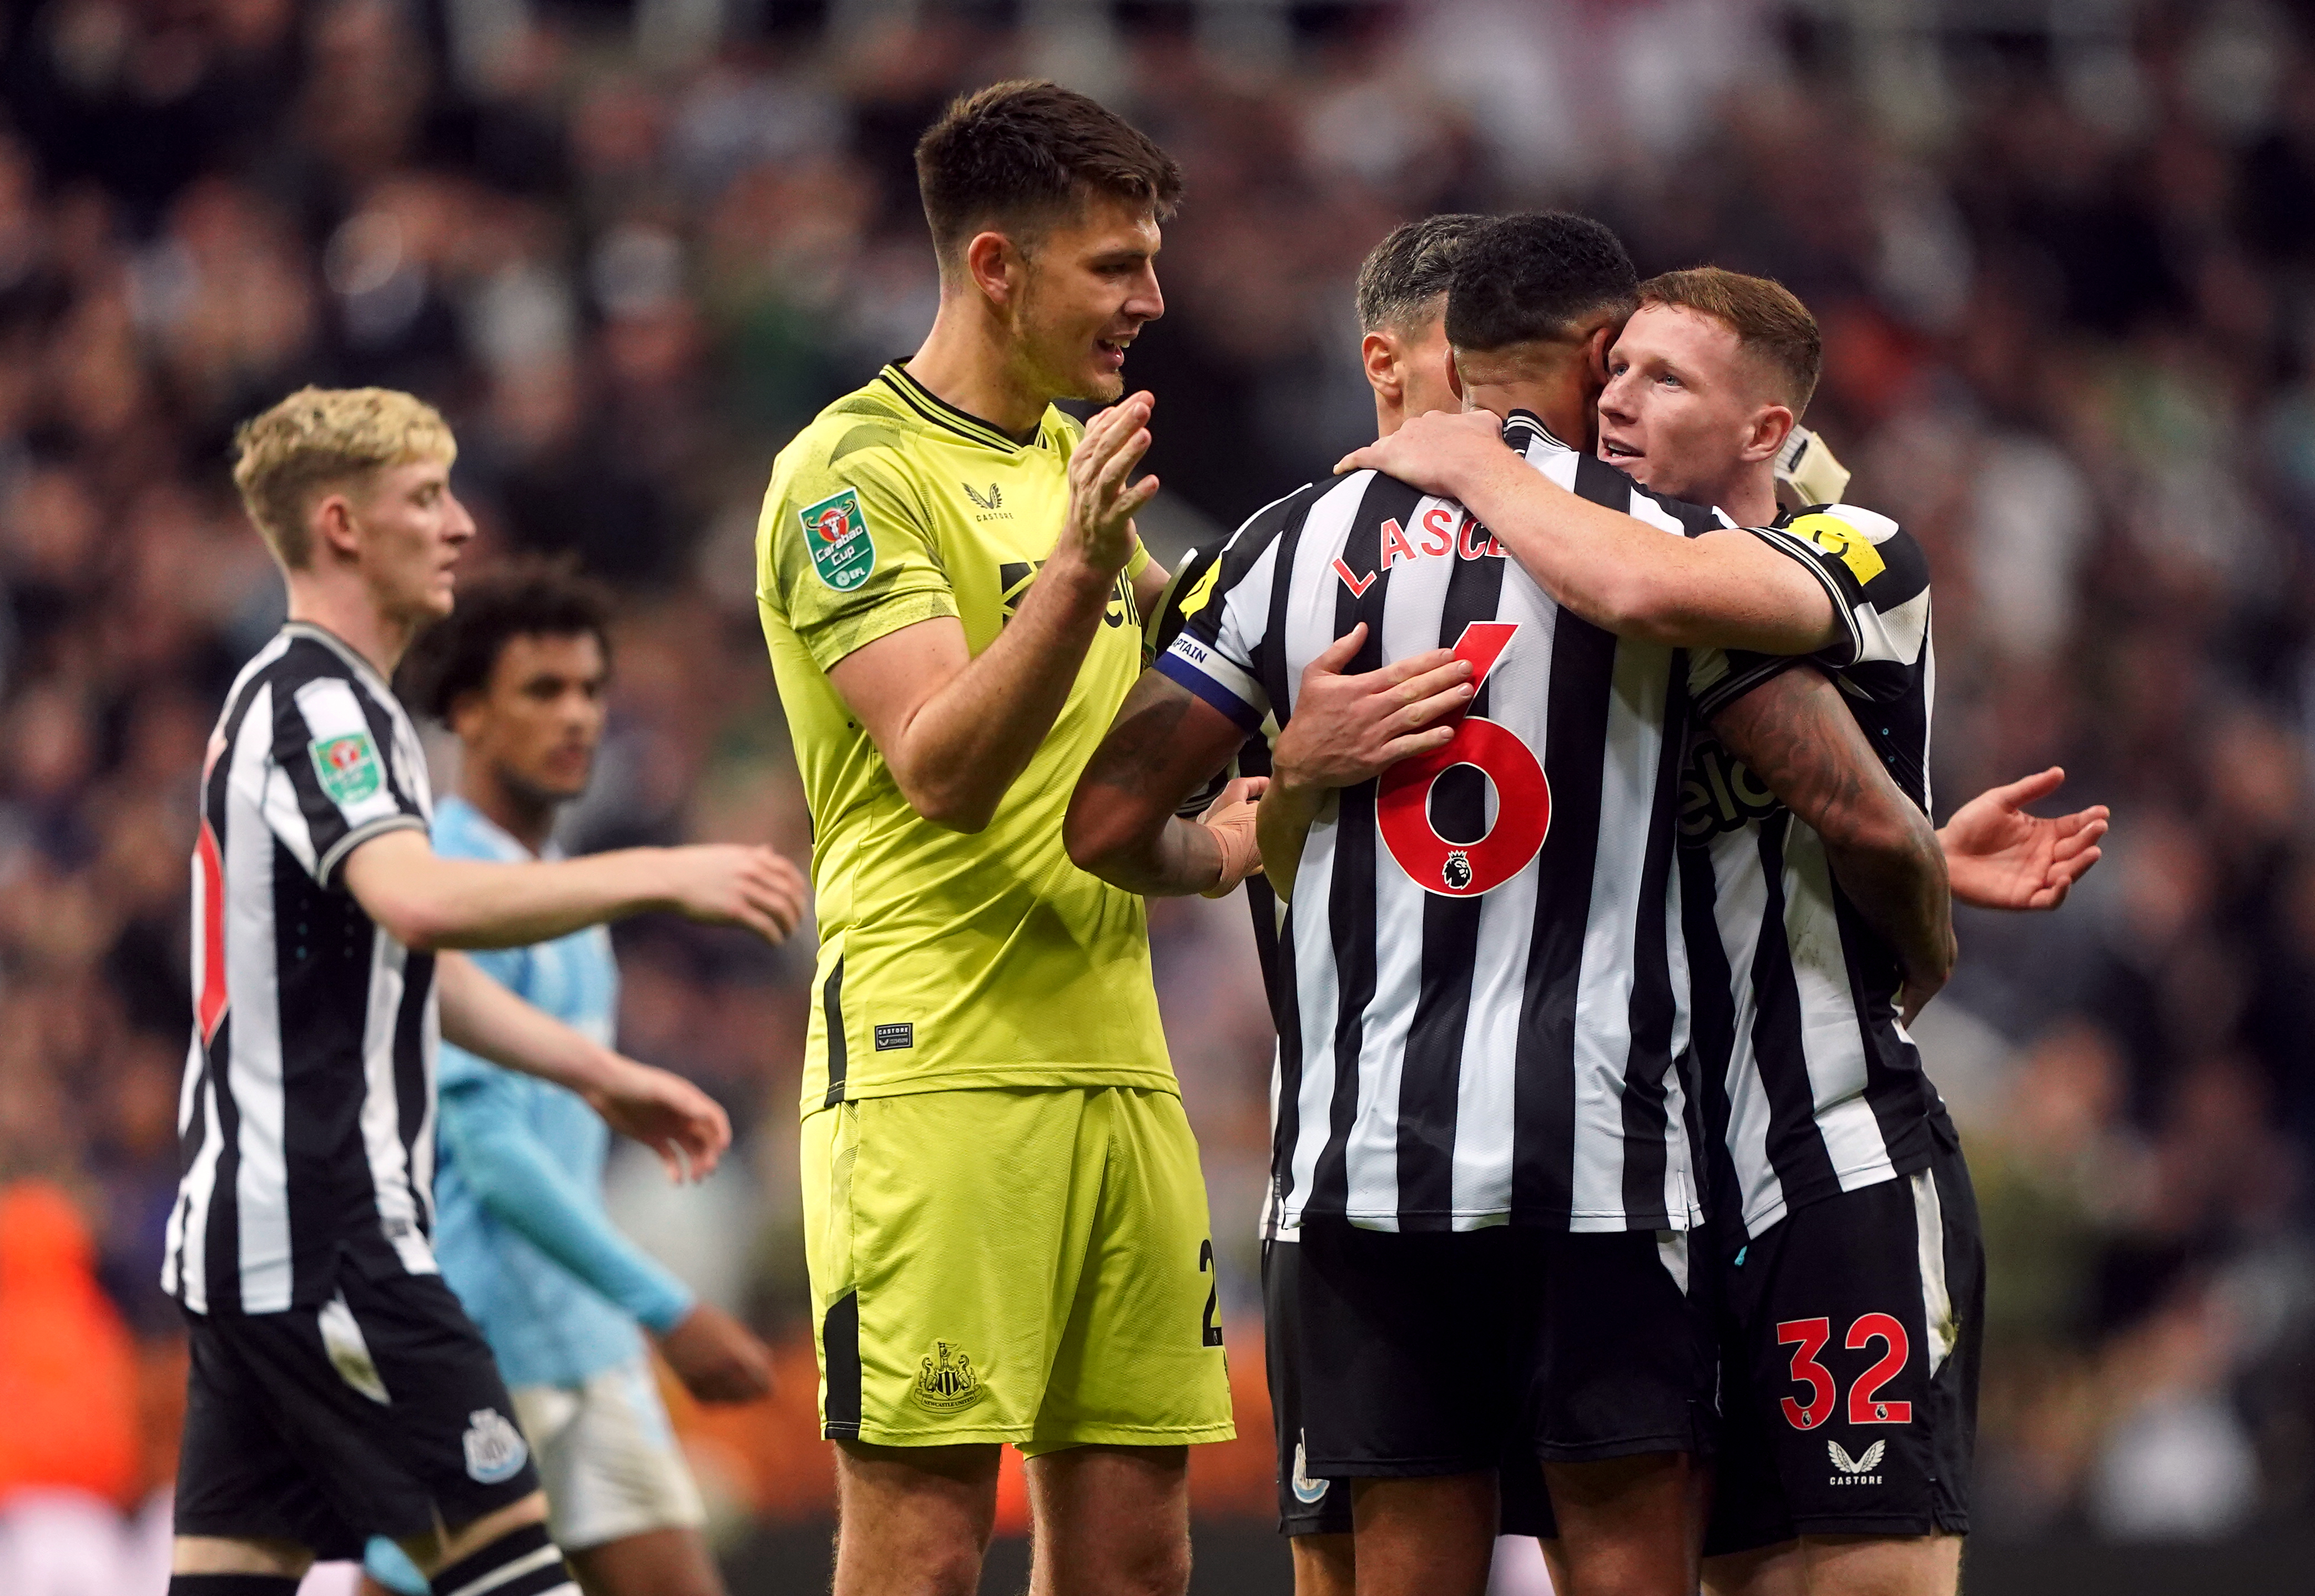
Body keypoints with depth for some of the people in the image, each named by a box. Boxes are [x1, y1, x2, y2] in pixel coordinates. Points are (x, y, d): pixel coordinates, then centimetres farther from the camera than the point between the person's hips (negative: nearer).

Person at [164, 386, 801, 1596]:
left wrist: (601, 1075, 25)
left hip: (240, 1229, 10)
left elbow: (411, 964, 30)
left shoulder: (295, 699, 21)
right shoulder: (315, 703, -12)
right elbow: (419, 901, -30)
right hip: (323, 1235, -10)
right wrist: (660, 875, -26)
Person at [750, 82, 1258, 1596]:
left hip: (1116, 1061, 8)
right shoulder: (855, 474, -7)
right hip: (937, 1064, -8)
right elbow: (943, 769, -19)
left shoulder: (1076, 460, 18)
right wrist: (1077, 572, -31)